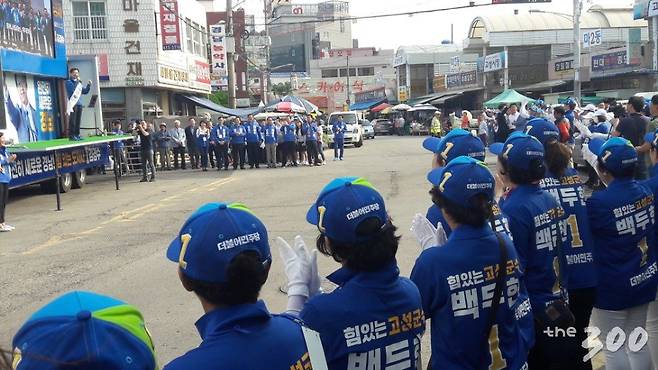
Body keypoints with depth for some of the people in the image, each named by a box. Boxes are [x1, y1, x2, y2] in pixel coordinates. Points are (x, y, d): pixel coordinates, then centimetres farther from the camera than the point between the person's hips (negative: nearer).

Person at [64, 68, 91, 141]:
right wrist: (77, 82, -12)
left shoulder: (78, 83, 23)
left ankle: (77, 135, 9)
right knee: (72, 121, -10)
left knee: (78, 121, 6)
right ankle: (71, 135, -11)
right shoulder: (69, 82, 3)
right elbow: (72, 89, -15)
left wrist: (88, 85, 5)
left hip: (79, 104, 7)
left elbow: (85, 91, 19)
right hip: (72, 104, -7)